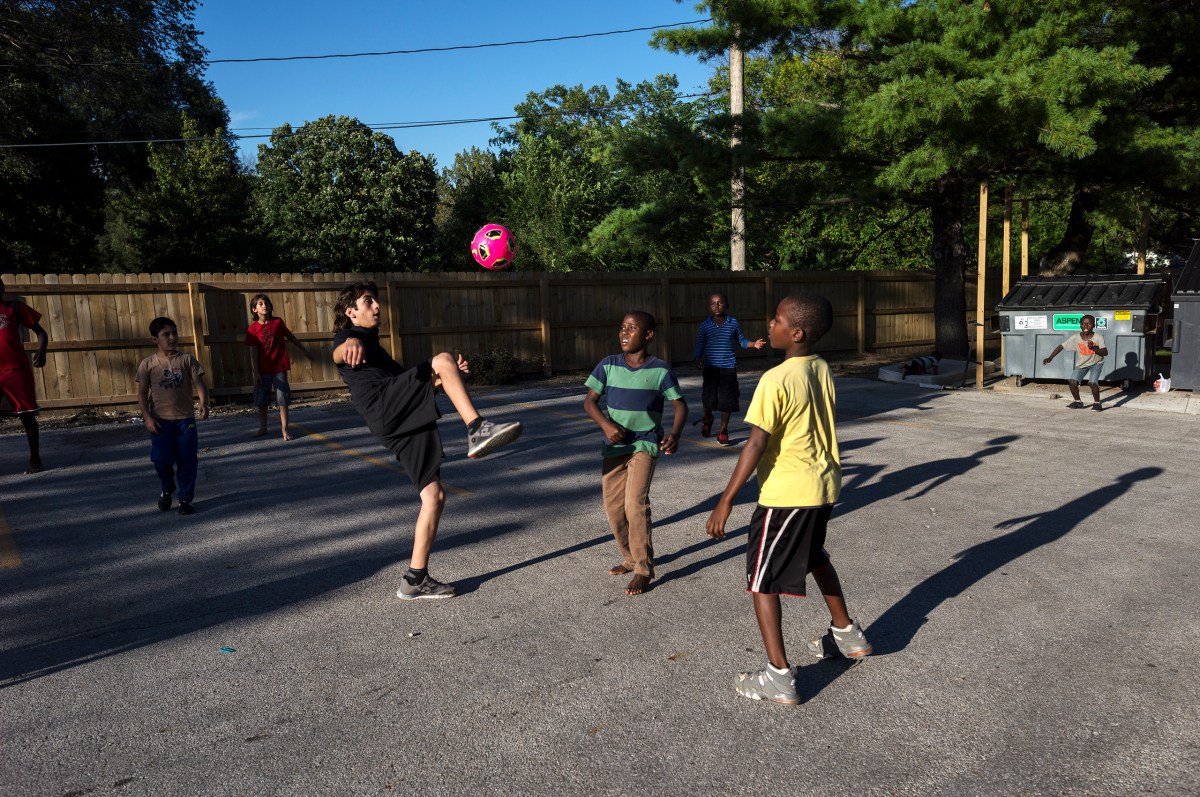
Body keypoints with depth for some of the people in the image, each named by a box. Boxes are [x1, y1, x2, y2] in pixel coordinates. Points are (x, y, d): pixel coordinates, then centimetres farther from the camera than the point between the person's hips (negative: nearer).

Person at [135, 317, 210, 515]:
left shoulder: (187, 359, 1)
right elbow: (142, 393, 2)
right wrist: (147, 417, -9)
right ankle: (167, 489, 26)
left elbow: (199, 384, -4)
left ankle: (185, 498, 16)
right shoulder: (148, 364, 1)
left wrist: (203, 404, -22)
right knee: (161, 458, -3)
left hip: (185, 418, 0)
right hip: (160, 420, 0)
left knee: (187, 460, 3)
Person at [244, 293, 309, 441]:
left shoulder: (278, 322, -1)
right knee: (261, 401, 11)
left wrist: (303, 349, 24)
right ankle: (263, 428, 27)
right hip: (263, 370, 0)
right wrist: (255, 372, -10)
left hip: (280, 368, 0)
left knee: (283, 400, 1)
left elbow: (290, 337, 14)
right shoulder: (253, 328, -5)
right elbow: (253, 351, -6)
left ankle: (284, 430, 5)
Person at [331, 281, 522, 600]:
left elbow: (414, 383, 35)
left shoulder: (375, 349, 39)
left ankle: (415, 579, 6)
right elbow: (338, 355, -14)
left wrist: (448, 378, 19)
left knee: (434, 496, 2)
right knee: (442, 359, -22)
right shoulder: (348, 338, 13)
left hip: (408, 423, 8)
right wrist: (350, 343, -40)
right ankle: (478, 430, -34)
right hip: (385, 409, -8)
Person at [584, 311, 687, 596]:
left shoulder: (660, 370, -9)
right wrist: (606, 424, -20)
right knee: (613, 507, 8)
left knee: (635, 503, -17)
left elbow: (680, 405, -5)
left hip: (645, 445, -4)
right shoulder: (608, 365, -2)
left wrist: (675, 435, -23)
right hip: (614, 446, 4)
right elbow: (590, 401, -1)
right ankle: (630, 559, 30)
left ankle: (644, 570, -3)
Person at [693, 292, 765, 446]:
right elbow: (700, 344, 7)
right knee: (708, 398, 0)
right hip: (711, 366, 0)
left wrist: (754, 344, -2)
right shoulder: (705, 325, 0)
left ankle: (723, 431, 15)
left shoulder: (734, 323, 2)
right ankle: (707, 419, 34)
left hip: (728, 366, 0)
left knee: (727, 400, 1)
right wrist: (698, 359, -7)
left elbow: (741, 341, 13)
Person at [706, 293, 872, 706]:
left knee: (761, 580, 2)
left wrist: (726, 500, -18)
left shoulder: (775, 380, -20)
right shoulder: (823, 371, 4)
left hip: (786, 494, -9)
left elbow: (756, 444, -22)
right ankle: (847, 635, 46)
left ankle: (779, 677, 4)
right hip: (824, 486, 9)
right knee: (816, 558, 30)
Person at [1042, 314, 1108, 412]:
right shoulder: (1075, 337, -17)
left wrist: (1093, 347, -43)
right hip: (1082, 364, 3)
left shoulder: (1098, 337, -21)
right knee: (1072, 382, -13)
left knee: (1093, 382, -23)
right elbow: (1061, 346, -15)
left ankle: (1097, 403, 2)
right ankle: (1078, 402, 13)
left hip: (1096, 363, -3)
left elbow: (1105, 353, -27)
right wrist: (1050, 358, -24)